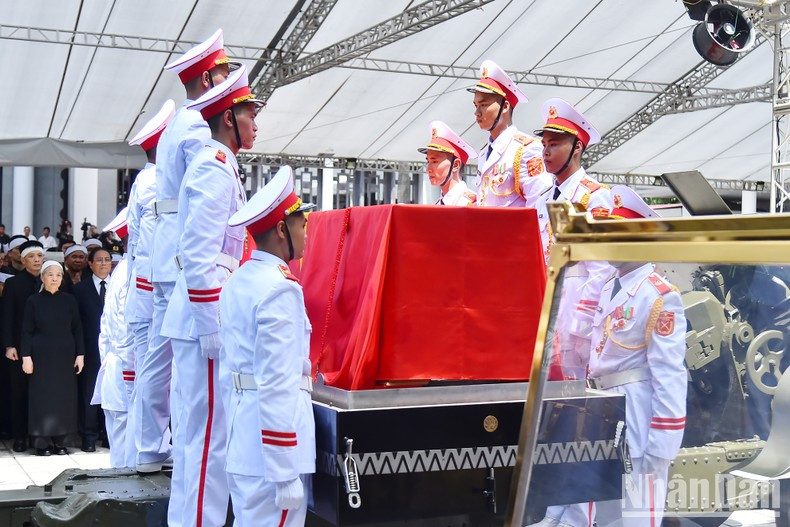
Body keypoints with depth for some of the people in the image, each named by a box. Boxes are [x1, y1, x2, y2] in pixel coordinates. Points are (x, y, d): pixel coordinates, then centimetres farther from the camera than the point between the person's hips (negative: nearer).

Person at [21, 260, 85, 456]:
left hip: (65, 355, 2)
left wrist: (80, 354, 1)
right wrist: (26, 356, -7)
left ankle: (59, 440, 9)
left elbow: (77, 329, 6)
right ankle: (42, 442, 4)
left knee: (65, 396, 2)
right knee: (42, 396, -1)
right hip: (41, 355, -2)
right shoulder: (34, 301, 0)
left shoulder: (69, 300, 4)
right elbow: (27, 331, 0)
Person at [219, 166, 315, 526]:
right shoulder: (281, 288, -17)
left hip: (240, 440, 9)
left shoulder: (237, 281, 11)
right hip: (271, 443, -9)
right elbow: (278, 385, -22)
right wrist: (287, 475, -20)